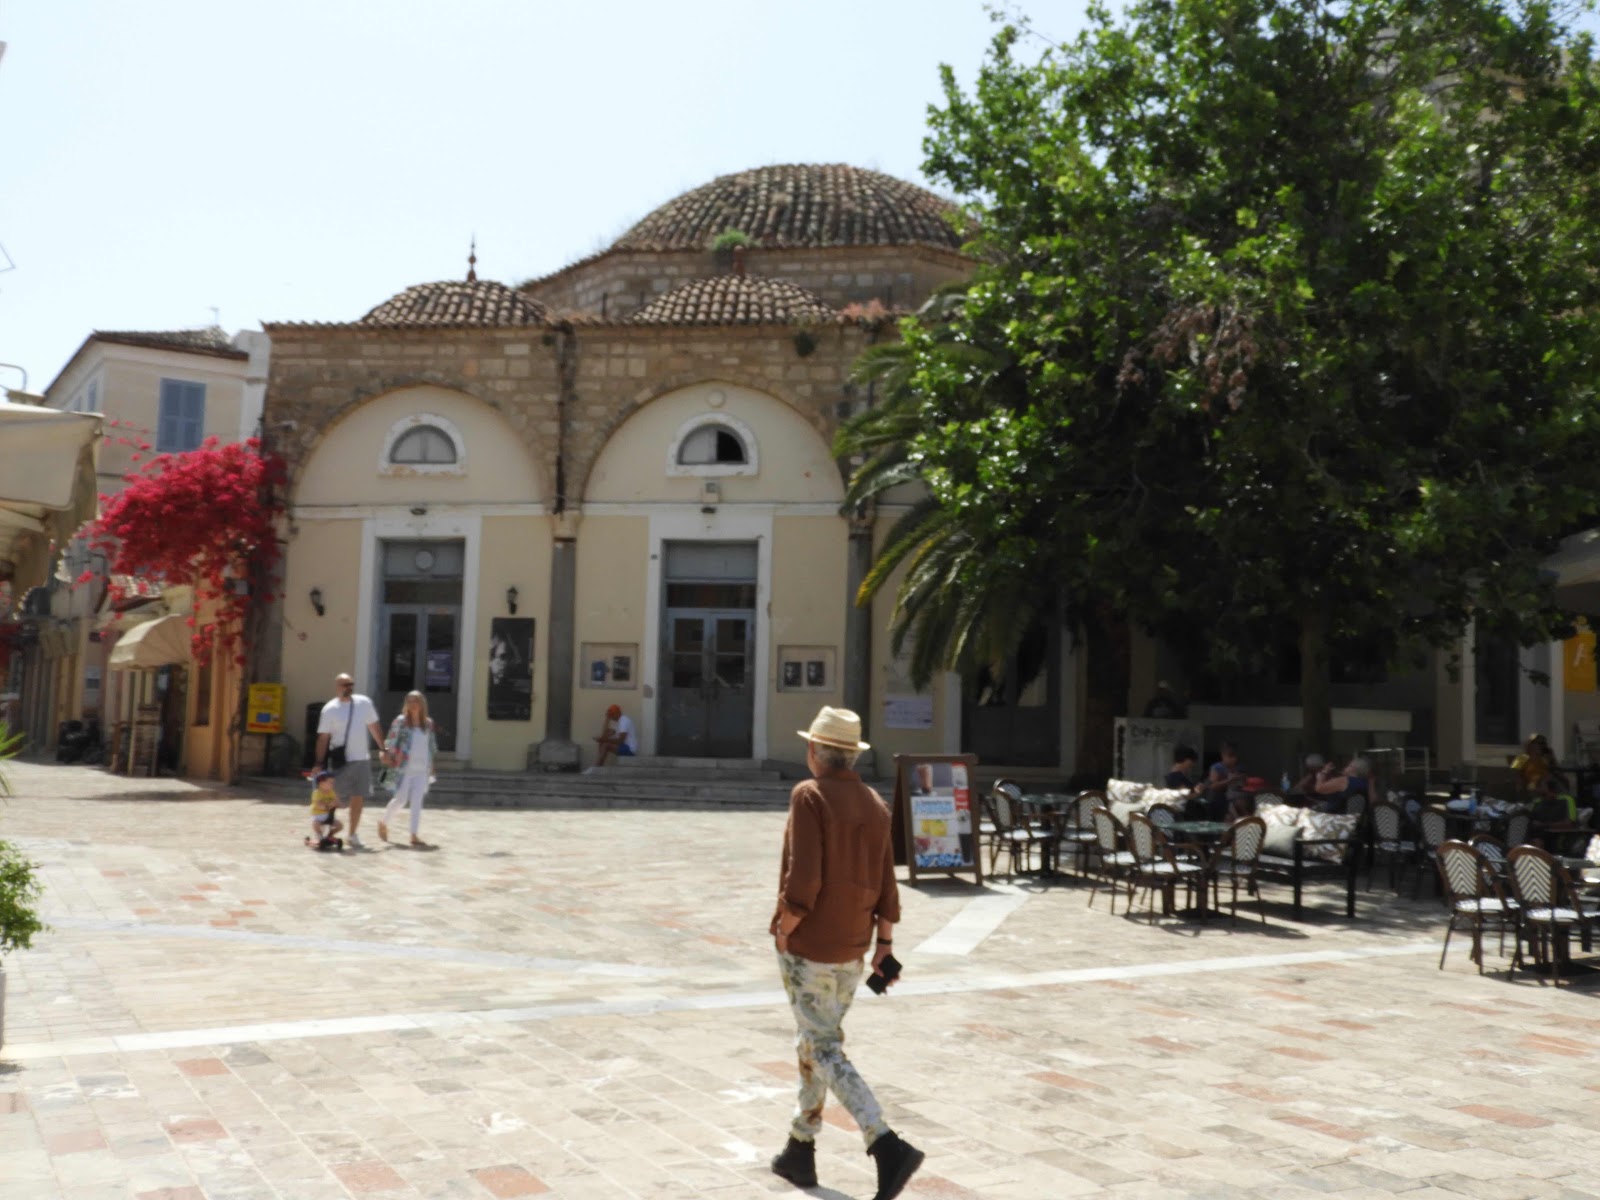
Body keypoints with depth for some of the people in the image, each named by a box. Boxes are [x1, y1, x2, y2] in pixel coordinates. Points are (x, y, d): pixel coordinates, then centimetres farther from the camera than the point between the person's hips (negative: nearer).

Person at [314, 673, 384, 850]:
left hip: (362, 760, 3)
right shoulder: (330, 709, -6)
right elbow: (323, 738, -7)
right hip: (340, 761, -3)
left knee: (358, 798, 4)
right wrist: (320, 764, -11)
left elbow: (374, 727, 14)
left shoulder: (364, 703, 4)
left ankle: (353, 834, 16)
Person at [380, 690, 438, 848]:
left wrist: (431, 764, 13)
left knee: (417, 802, 0)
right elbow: (391, 741, -3)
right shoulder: (401, 721, -1)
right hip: (405, 767, -3)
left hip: (422, 769, 3)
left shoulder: (428, 723, 11)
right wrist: (387, 755, -11)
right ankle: (383, 823, 25)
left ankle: (414, 835, 1)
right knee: (401, 799, 0)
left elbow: (432, 745, 16)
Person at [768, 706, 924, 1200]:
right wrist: (884, 945, 10)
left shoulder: (809, 796, -15)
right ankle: (800, 1150, 29)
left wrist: (784, 932, -10)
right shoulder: (875, 804, 6)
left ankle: (888, 1146, -15)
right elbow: (885, 884, 6)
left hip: (807, 946, -7)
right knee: (815, 1042, 20)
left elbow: (803, 879, -22)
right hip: (853, 948, 7)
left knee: (824, 1051, -3)